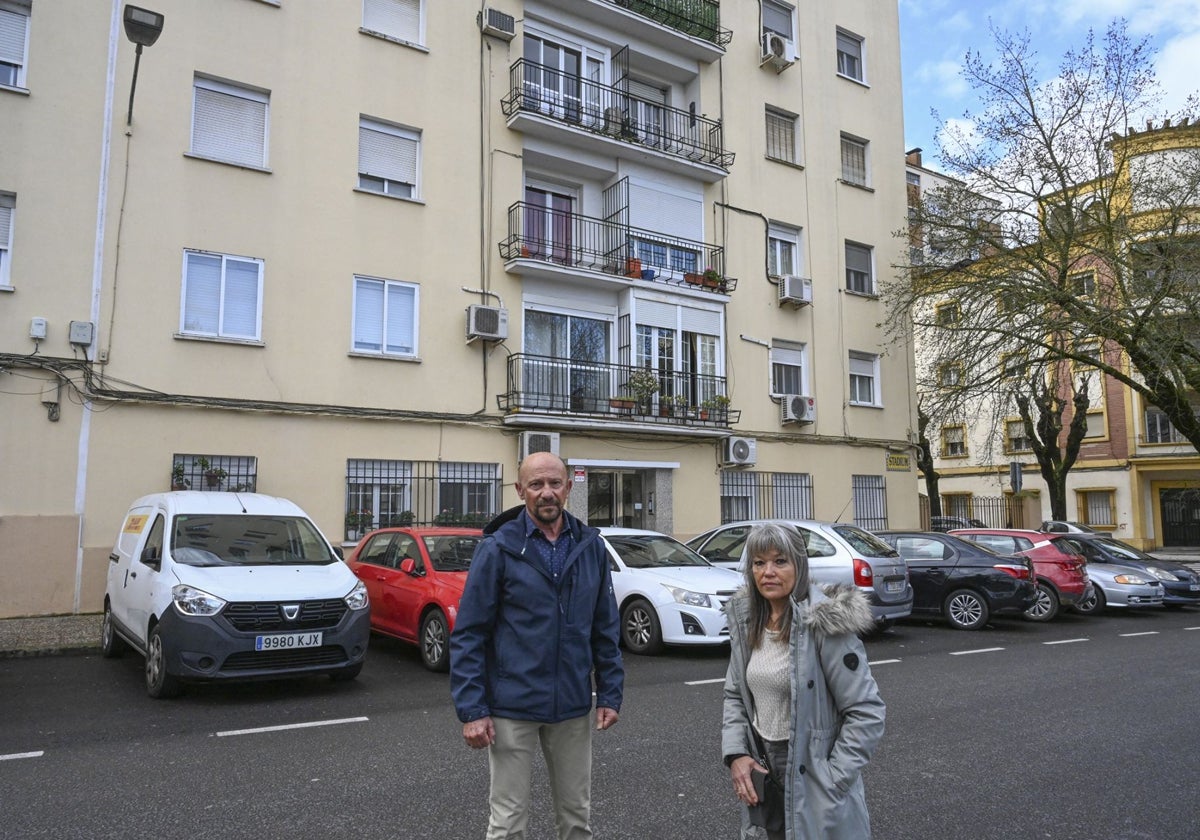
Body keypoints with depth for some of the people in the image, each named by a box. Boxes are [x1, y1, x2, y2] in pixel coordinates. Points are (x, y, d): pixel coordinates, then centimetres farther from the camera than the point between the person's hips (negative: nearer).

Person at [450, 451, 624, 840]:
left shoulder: (590, 546, 1)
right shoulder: (498, 548, -9)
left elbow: (605, 628, 7)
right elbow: (468, 635, -9)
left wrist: (610, 693, 3)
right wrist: (472, 710, -13)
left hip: (573, 706, 4)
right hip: (512, 707, -3)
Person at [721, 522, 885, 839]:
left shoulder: (824, 623, -19)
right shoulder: (745, 620, -1)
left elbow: (867, 713, -17)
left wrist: (831, 782, -18)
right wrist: (735, 753, -5)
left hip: (811, 781, -5)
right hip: (761, 776, 5)